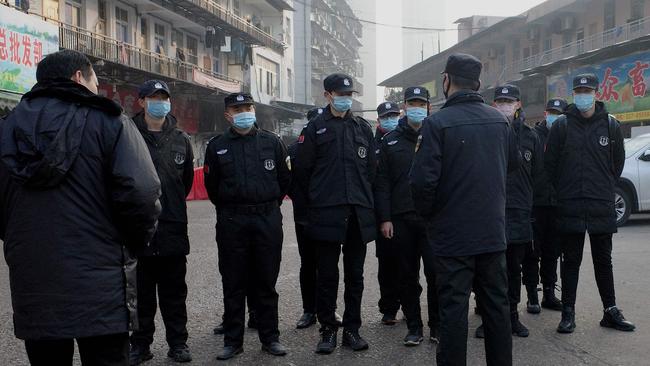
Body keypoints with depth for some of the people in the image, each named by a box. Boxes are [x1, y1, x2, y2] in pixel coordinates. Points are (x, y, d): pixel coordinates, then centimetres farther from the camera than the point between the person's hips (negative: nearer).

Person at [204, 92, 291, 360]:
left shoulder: (272, 142, 5)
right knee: (233, 285, 5)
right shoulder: (217, 146, 5)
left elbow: (284, 179, 12)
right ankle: (233, 340, 15)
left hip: (268, 220, 0)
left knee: (266, 282, 7)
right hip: (231, 223, 0)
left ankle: (270, 337, 17)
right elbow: (212, 187, 11)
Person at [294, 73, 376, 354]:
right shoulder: (315, 128, 2)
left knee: (355, 276, 9)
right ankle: (328, 330, 15)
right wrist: (316, 199, 7)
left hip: (359, 214, 3)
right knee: (327, 276, 4)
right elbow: (302, 171, 3)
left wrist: (365, 199, 11)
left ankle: (352, 329, 19)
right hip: (327, 214, -3)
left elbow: (371, 169, 14)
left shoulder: (363, 128, 11)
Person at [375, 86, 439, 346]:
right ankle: (414, 327, 20)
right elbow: (382, 183, 6)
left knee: (436, 273, -4)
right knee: (407, 276, 8)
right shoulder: (391, 141, 9)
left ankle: (436, 325, 12)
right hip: (401, 218, 2)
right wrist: (384, 218, -2)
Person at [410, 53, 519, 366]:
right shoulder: (499, 120, 3)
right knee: (496, 304, 14)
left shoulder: (437, 123, -14)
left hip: (452, 234, -5)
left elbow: (423, 179, -19)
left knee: (453, 308, 3)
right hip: (493, 231, 5)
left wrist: (426, 213, -2)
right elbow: (513, 163, 17)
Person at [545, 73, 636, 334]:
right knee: (570, 261, 5)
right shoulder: (561, 125, -1)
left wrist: (605, 188, 10)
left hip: (602, 207, 2)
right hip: (570, 207, -1)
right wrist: (563, 191, 3)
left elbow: (618, 162, 12)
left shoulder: (611, 125, 4)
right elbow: (550, 163, 3)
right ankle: (568, 313, 12)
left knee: (603, 261, 12)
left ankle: (610, 312, 21)